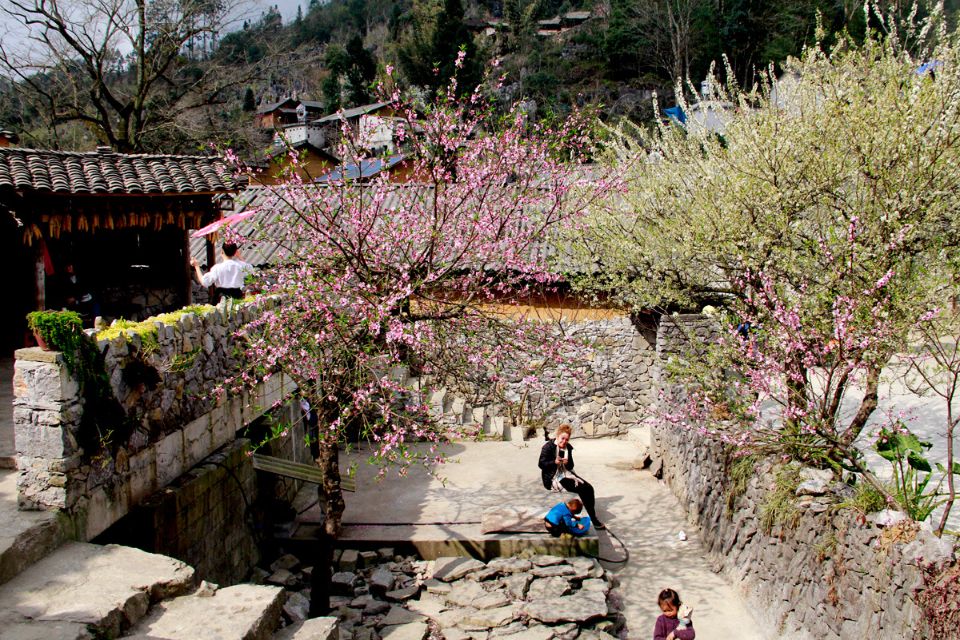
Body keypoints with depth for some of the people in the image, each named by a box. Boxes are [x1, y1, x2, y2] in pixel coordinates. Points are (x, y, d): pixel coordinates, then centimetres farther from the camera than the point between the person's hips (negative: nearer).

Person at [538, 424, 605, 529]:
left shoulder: (568, 447, 9)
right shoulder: (548, 446, -11)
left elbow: (571, 466, 12)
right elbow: (541, 464, -14)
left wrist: (567, 463, -13)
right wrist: (554, 462, -29)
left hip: (566, 474, 7)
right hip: (552, 478, -7)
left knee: (588, 488, -11)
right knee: (582, 489, -21)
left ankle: (593, 518, 0)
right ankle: (594, 520, -9)